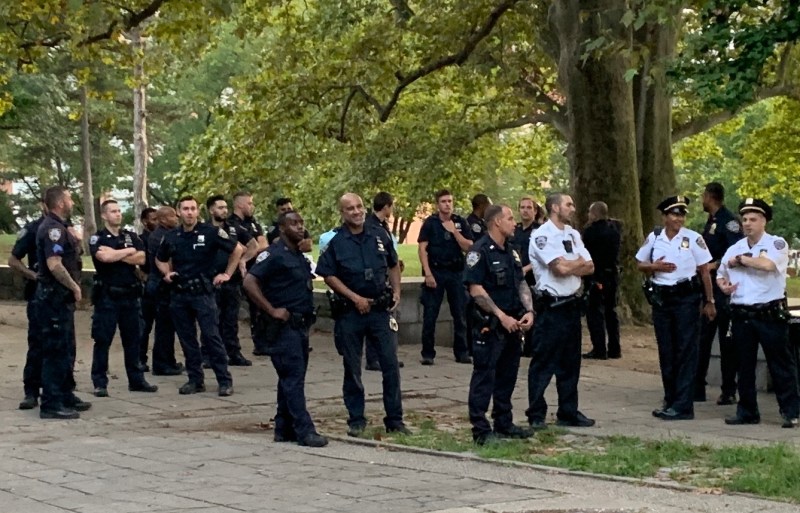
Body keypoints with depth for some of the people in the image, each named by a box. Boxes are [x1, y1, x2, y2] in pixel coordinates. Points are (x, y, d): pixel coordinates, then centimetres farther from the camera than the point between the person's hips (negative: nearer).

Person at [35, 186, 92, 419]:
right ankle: (51, 404, -5)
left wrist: (73, 240, 10)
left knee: (66, 349, 17)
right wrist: (74, 286, -17)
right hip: (55, 297, -11)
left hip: (60, 297, 11)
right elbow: (54, 265, -27)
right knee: (56, 351, -7)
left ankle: (66, 396, 26)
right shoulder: (53, 228, -17)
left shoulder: (57, 227, 15)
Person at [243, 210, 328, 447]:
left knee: (291, 378, 11)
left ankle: (284, 429, 17)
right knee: (293, 378, -9)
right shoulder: (273, 255, -11)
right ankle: (304, 430, -9)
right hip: (283, 327, -9)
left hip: (301, 325, 9)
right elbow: (249, 282, -20)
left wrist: (309, 314, 14)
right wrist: (272, 310, -20)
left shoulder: (299, 257, 16)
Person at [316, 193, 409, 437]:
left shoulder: (380, 236, 5)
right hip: (350, 313, -2)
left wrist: (396, 291, 4)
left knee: (390, 365, 0)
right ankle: (356, 420, 17)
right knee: (352, 369, 6)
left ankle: (395, 419, 8)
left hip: (380, 309, 2)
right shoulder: (335, 241, -4)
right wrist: (355, 298, -11)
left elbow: (393, 265, 18)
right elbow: (328, 275, -5)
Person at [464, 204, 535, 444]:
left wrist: (529, 311, -1)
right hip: (489, 325, -8)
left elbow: (521, 284, 16)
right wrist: (501, 316, -18)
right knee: (484, 377, -5)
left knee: (508, 375, 14)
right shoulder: (480, 251, -12)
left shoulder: (511, 251, 15)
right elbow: (476, 289, -17)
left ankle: (504, 423, 24)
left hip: (512, 324, 8)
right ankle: (481, 429, -2)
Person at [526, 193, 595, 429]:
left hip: (572, 304, 8)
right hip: (550, 306, -8)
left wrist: (568, 266, -11)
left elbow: (590, 267, 6)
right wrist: (580, 262, -2)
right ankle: (536, 415, 5)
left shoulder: (573, 234, 14)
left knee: (570, 364, 12)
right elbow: (561, 268, -20)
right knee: (543, 363, -2)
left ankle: (568, 412, 20)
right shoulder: (541, 236, -11)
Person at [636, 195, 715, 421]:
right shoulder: (654, 238, 4)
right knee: (666, 351, 10)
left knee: (686, 351, -3)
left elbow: (704, 271, -2)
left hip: (686, 298, -4)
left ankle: (683, 406, -2)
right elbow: (640, 264, 14)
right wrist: (654, 266, -8)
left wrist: (709, 302, -1)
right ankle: (670, 401, 21)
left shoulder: (693, 238, -6)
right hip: (661, 298, 4)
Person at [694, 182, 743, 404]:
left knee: (727, 340, -2)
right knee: (702, 338, 10)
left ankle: (729, 391, 4)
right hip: (708, 287, 9)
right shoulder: (711, 222, 16)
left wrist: (714, 265, -22)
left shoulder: (728, 221, -13)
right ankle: (697, 388, 14)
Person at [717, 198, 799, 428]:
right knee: (744, 366, 10)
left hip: (770, 314, -5)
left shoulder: (776, 244, -3)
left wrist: (740, 260, -9)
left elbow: (767, 264, -23)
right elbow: (721, 274, 26)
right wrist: (723, 284, 2)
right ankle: (747, 411, 19)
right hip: (741, 316, 5)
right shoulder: (735, 248, 14)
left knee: (781, 365, -3)